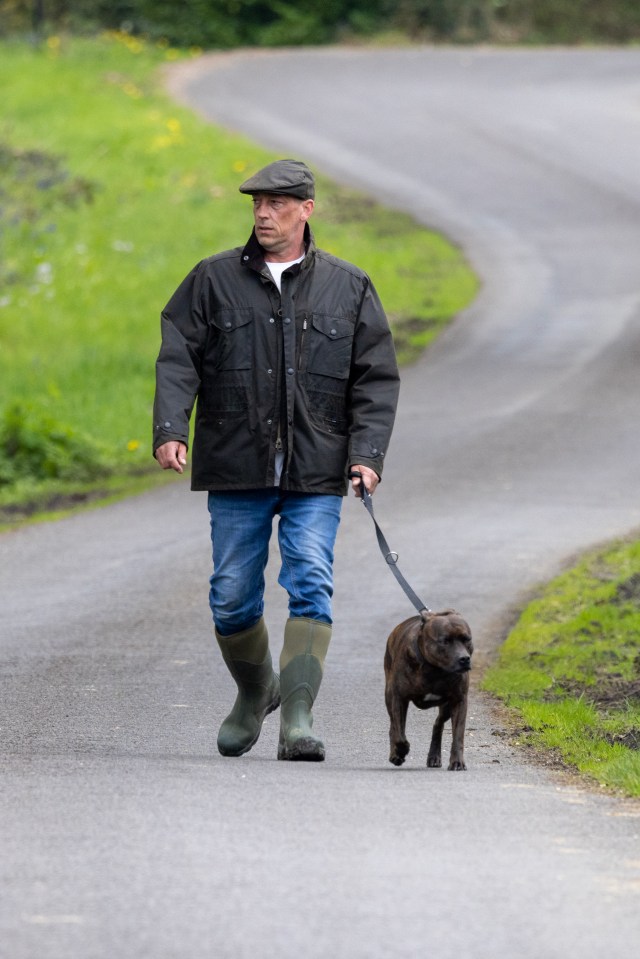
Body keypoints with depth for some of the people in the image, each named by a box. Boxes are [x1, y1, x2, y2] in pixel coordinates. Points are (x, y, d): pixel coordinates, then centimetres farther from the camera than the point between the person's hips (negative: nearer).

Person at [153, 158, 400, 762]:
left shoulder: (348, 288, 7)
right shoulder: (213, 281, 7)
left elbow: (376, 379, 6)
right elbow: (178, 362, 1)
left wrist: (367, 452, -7)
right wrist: (170, 430, -15)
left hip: (316, 473, -1)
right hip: (236, 470, 1)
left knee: (311, 586, -14)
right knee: (233, 598, 5)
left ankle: (297, 718, -19)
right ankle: (254, 693, 30)